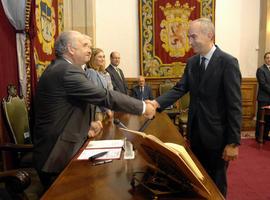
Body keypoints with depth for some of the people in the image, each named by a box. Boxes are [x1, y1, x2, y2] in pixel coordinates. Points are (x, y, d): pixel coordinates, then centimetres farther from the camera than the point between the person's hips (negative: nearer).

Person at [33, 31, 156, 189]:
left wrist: (85, 126, 3)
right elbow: (105, 96, -25)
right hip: (57, 156, -9)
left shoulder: (59, 68, 10)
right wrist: (142, 106, -17)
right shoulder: (67, 71, -22)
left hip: (55, 148, 10)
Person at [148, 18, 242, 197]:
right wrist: (157, 103, -18)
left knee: (216, 184, 13)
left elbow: (235, 105, -16)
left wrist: (233, 142, -17)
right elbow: (179, 89, -1)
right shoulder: (192, 62, 6)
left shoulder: (228, 62, -14)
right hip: (195, 132, 6)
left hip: (217, 135, -5)